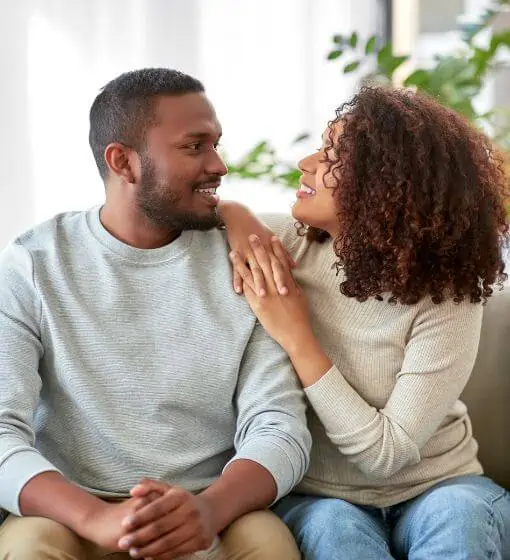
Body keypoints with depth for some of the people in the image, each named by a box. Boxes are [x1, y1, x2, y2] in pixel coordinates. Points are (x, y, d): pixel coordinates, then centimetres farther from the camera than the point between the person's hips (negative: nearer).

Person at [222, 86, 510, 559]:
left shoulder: (445, 299, -16)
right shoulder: (289, 244, -7)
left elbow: (385, 453, -19)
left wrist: (296, 338, -22)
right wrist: (237, 218, -15)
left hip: (435, 489, -1)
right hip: (316, 496, 2)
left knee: (460, 517, -34)